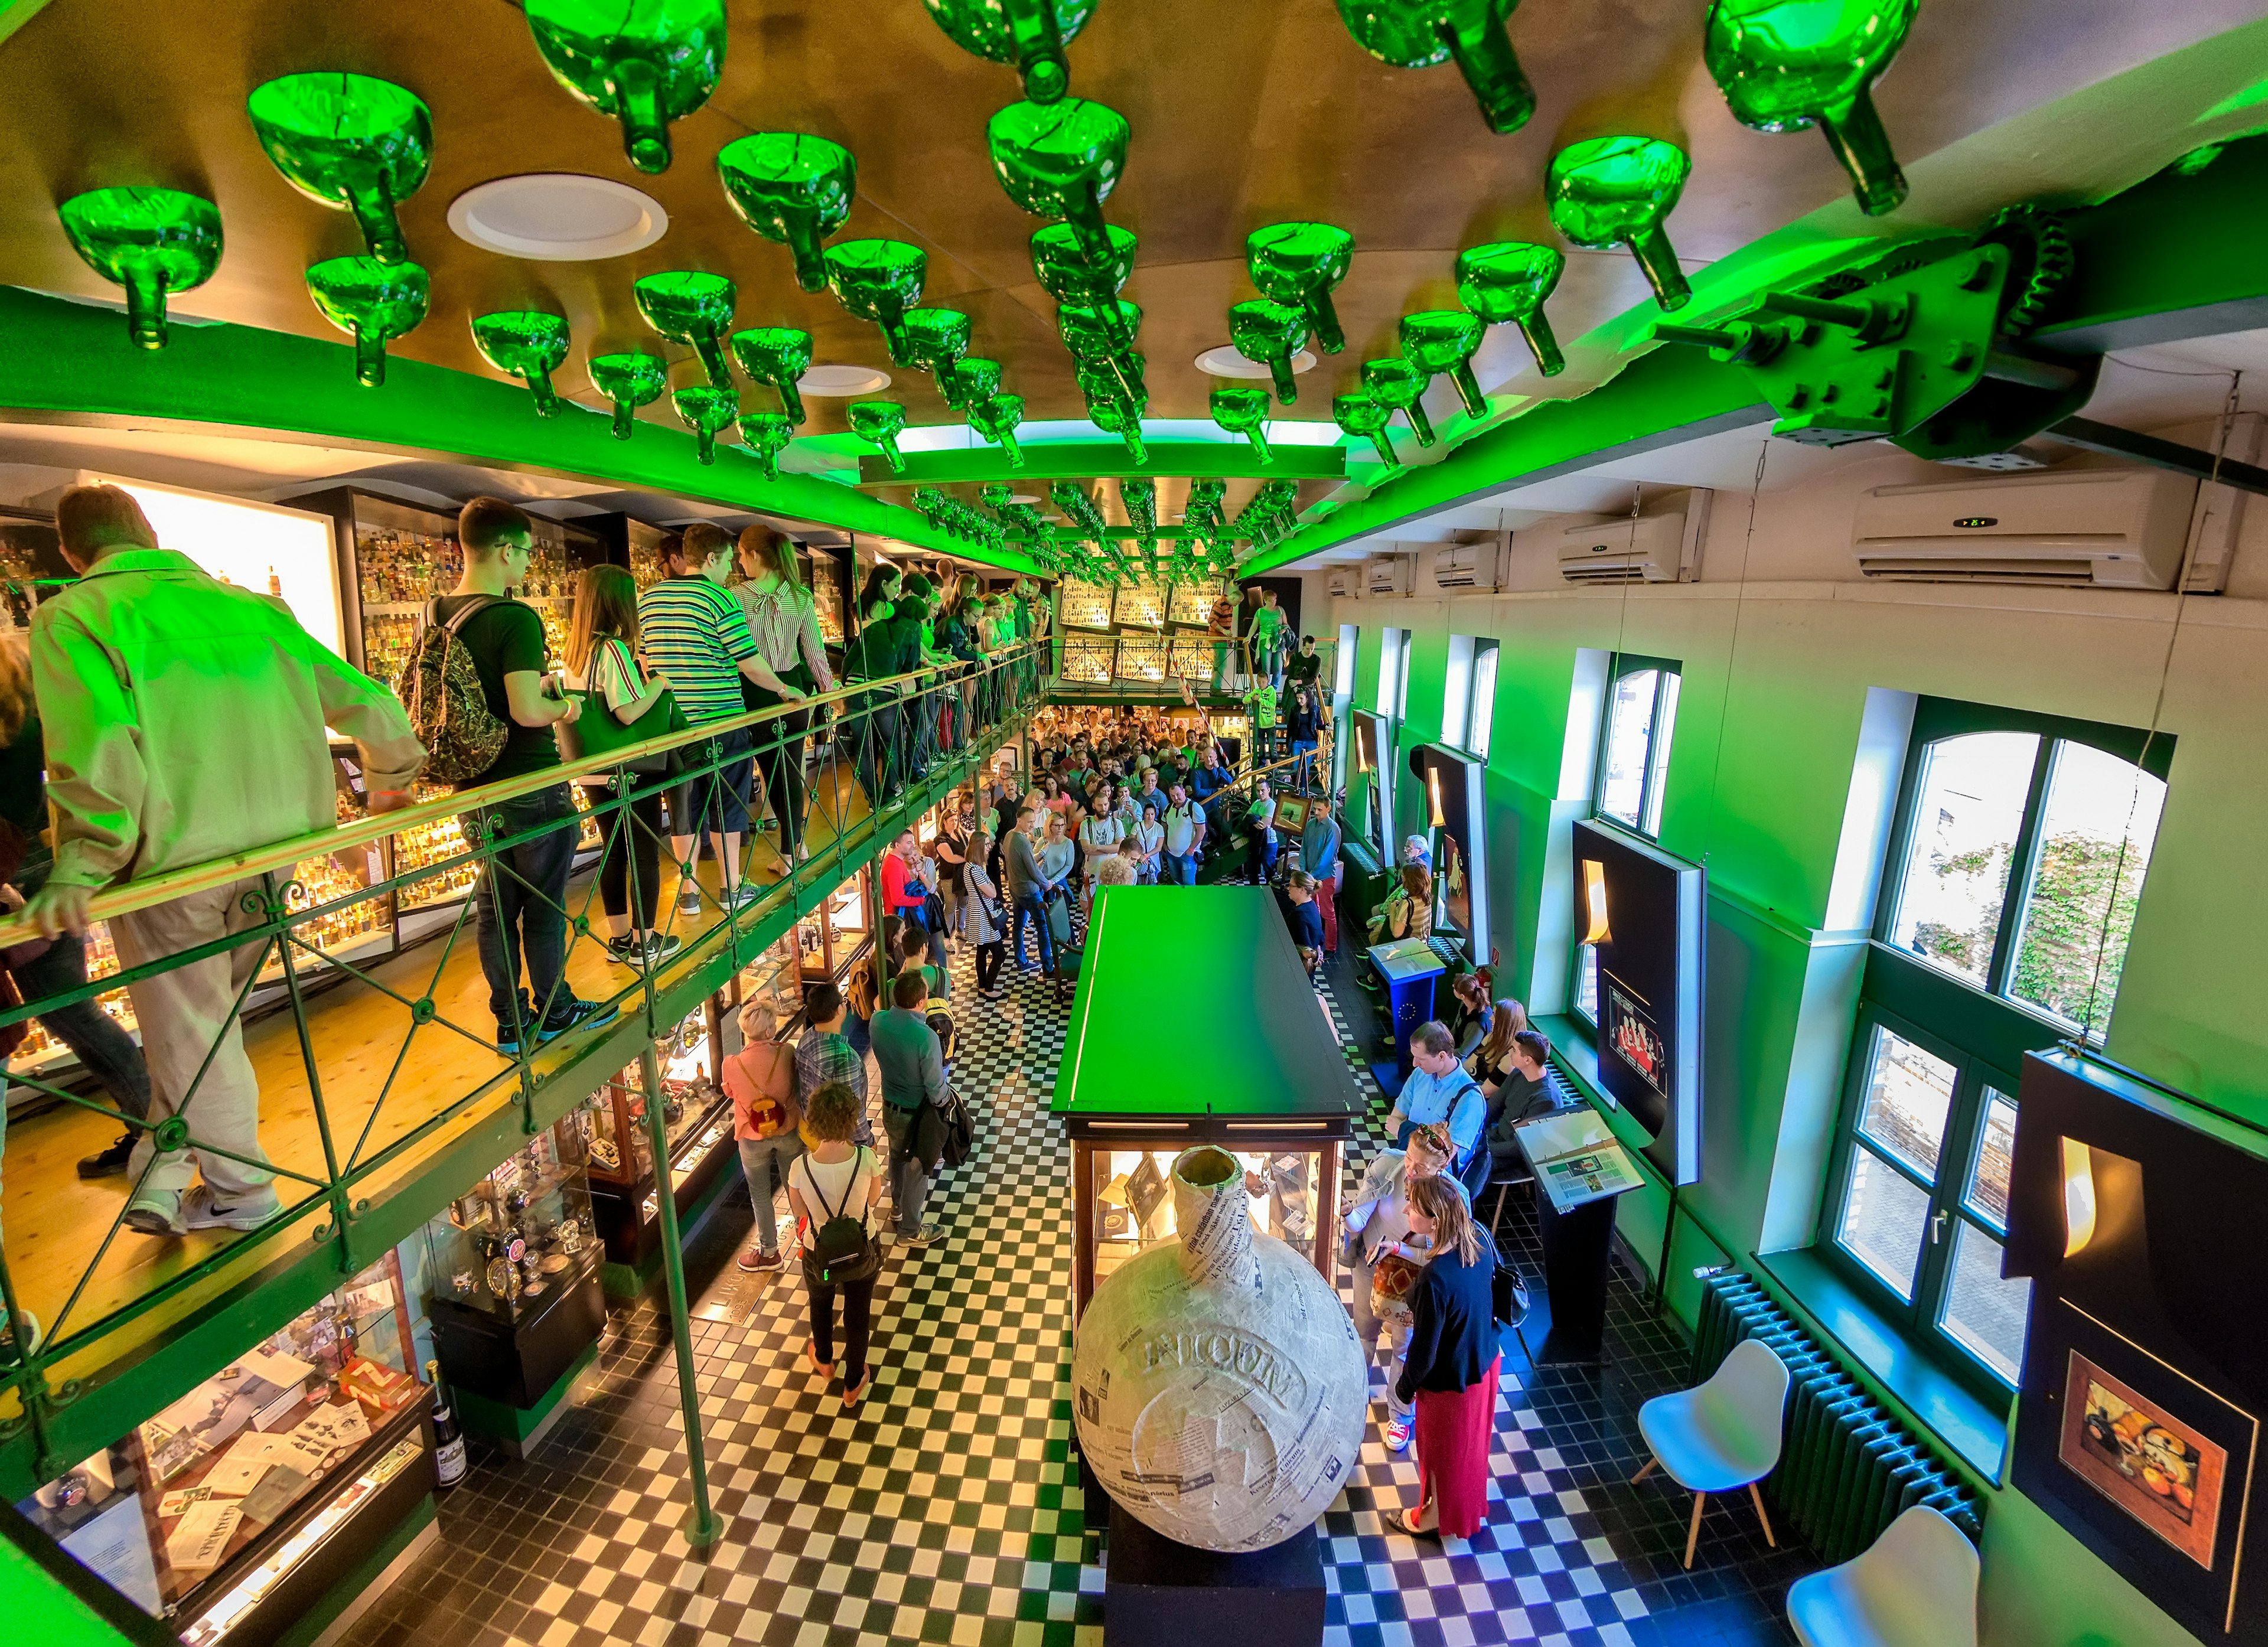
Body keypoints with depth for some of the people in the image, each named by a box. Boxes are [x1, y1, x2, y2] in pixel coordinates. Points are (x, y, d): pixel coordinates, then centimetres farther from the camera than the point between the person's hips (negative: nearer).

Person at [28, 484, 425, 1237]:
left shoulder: (68, 619, -4)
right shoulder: (248, 606, 10)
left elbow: (97, 746, -21)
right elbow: (367, 701, 13)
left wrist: (81, 863, -19)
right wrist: (391, 779, 29)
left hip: (174, 860, -4)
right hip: (276, 850, 4)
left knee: (190, 1029, 11)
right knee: (207, 1010, 22)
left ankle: (240, 1191, 24)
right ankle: (162, 1171, 29)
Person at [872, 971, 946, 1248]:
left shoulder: (878, 1021, -18)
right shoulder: (926, 1037, -36)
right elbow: (935, 1086, -23)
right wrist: (943, 1104, -4)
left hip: (890, 1105, 6)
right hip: (917, 1112, -6)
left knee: (897, 1155, 30)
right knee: (917, 1168, 16)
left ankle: (899, 1204, 55)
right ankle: (910, 1230, 34)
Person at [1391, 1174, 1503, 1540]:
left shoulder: (1434, 1281, -40)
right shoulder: (1479, 1237, -19)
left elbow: (1424, 1350, -26)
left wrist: (1405, 1387, -7)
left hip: (1451, 1381, -6)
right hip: (1485, 1360, 7)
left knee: (1441, 1448, 23)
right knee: (1469, 1439, 32)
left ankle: (1436, 1516, 49)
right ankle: (1464, 1498, 58)